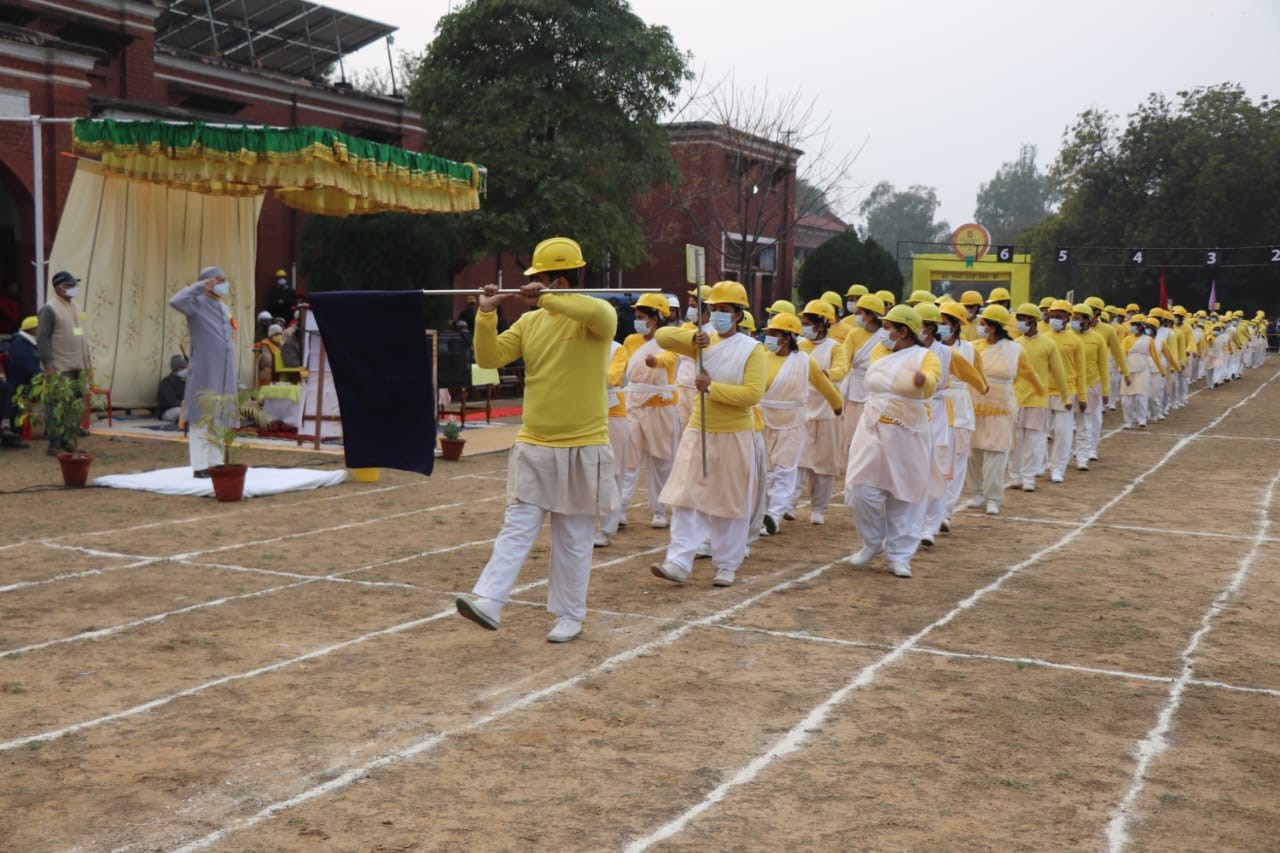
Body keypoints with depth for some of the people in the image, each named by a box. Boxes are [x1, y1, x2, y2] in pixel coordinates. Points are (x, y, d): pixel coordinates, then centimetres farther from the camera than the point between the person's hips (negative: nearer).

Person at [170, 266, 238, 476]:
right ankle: (200, 466, -1)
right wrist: (199, 286, -18)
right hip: (204, 374, -7)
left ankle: (216, 462, 18)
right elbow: (175, 301, -27)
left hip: (224, 375, 7)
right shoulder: (197, 304, -5)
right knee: (201, 419, -4)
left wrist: (234, 379, 18)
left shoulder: (224, 308, 18)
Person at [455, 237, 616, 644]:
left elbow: (600, 312, -34)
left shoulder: (596, 319, -9)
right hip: (533, 448, 4)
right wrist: (486, 315, -12)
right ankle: (488, 603, -5)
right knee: (516, 528, 0)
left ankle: (569, 616, 17)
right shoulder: (530, 321, 7)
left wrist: (547, 299, -30)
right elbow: (490, 358, 2)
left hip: (582, 450, -4)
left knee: (573, 540, 6)